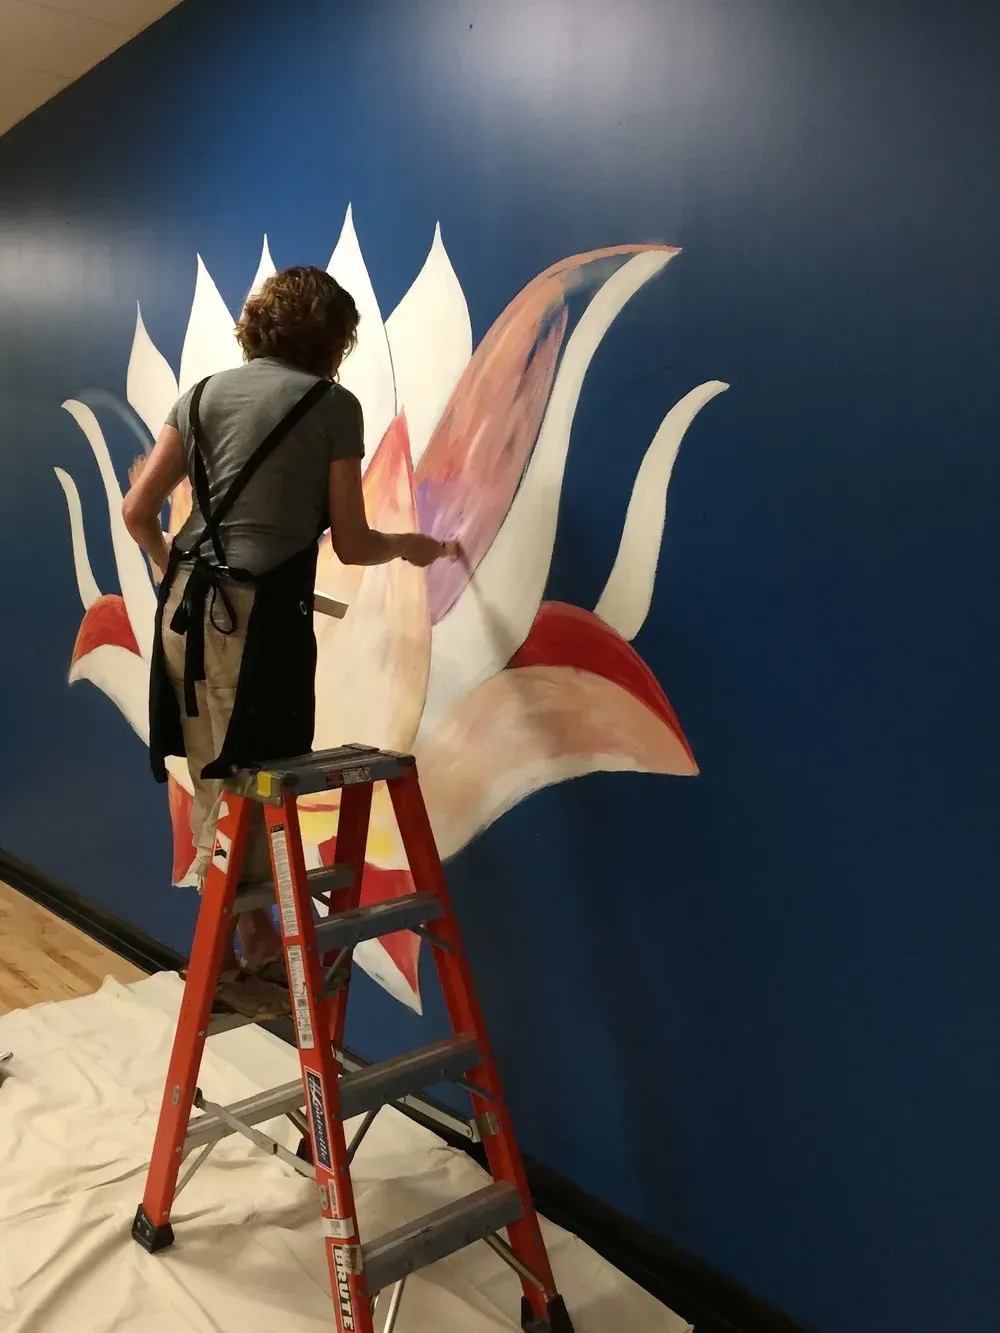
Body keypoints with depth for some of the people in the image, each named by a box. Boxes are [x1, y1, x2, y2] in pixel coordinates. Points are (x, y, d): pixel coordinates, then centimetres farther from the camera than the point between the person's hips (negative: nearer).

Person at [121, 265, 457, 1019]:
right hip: (258, 616, -7)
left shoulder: (204, 394, 14)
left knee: (217, 788, 14)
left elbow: (137, 511, 12)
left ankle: (258, 936, 29)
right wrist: (410, 546, 19)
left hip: (187, 610, 7)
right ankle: (223, 963, 16)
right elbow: (351, 545, -1)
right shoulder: (333, 405, -2)